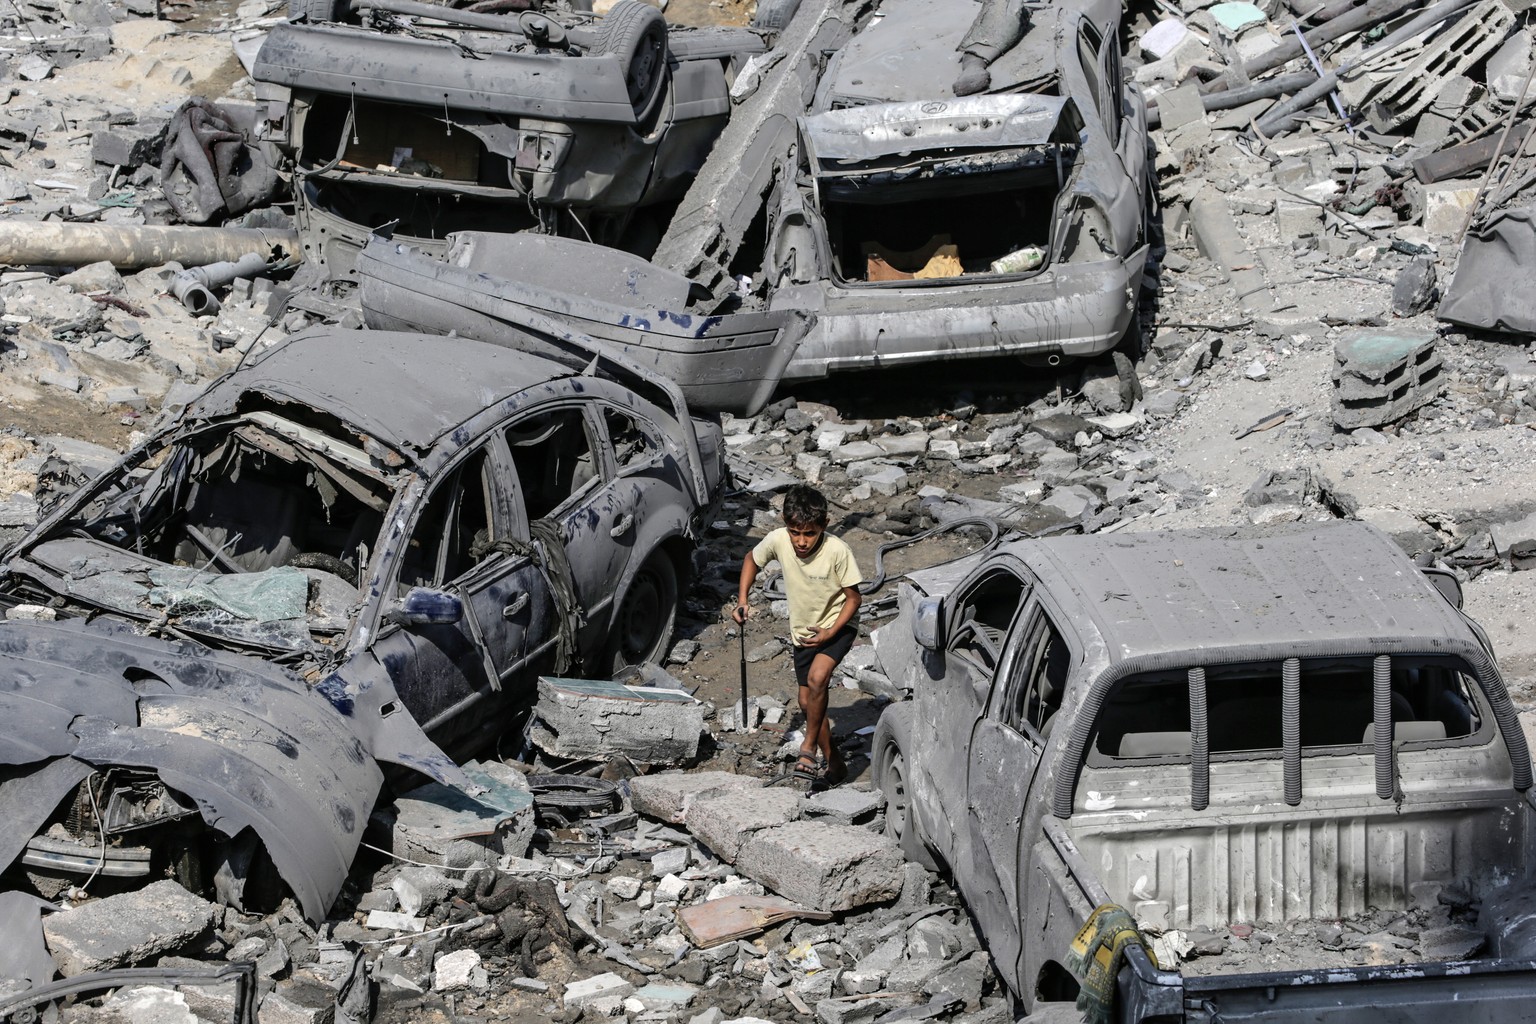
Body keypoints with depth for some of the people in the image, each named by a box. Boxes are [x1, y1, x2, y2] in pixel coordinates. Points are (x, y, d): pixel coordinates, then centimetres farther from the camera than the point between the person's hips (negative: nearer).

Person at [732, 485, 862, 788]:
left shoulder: (837, 551, -29)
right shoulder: (777, 541, -20)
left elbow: (853, 598, -16)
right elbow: (752, 559, 3)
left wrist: (830, 633, -26)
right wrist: (742, 600, -5)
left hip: (838, 625, -5)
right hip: (802, 629, 5)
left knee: (816, 679, -29)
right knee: (808, 702, 10)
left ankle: (809, 747, -11)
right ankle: (833, 763, 27)